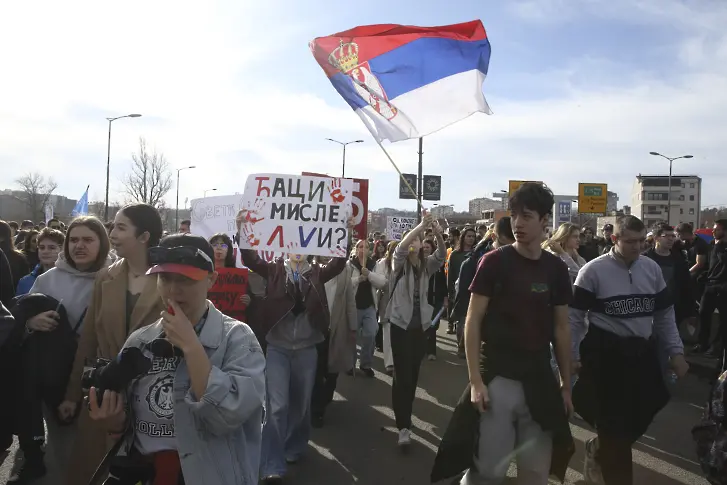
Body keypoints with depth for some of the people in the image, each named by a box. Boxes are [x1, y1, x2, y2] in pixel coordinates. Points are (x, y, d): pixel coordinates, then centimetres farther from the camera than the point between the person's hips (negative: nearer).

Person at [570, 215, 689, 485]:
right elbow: (575, 316, -7)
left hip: (642, 352, 5)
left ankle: (598, 449, 34)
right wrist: (571, 356, -9)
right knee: (613, 424, 1)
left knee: (639, 419, 8)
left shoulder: (652, 268, 5)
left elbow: (665, 314, 12)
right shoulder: (594, 271, -10)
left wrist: (676, 351, 7)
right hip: (605, 353, -5)